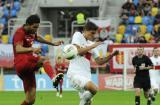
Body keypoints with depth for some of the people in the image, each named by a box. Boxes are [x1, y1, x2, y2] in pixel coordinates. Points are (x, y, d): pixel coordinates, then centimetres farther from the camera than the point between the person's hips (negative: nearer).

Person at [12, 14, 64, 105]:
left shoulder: (31, 32, 14)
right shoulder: (20, 33, -13)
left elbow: (37, 38, 39)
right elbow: (18, 49, -30)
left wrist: (53, 43, 43)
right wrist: (32, 49, -47)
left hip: (28, 67, 9)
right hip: (21, 63, -9)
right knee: (45, 59, -31)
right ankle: (54, 78, -57)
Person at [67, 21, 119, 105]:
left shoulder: (91, 44, 17)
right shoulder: (78, 35, 0)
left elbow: (99, 61, 17)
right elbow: (78, 51, -15)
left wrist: (112, 55, 5)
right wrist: (93, 46, -11)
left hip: (86, 76, 8)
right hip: (75, 73, -8)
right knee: (93, 88, -31)